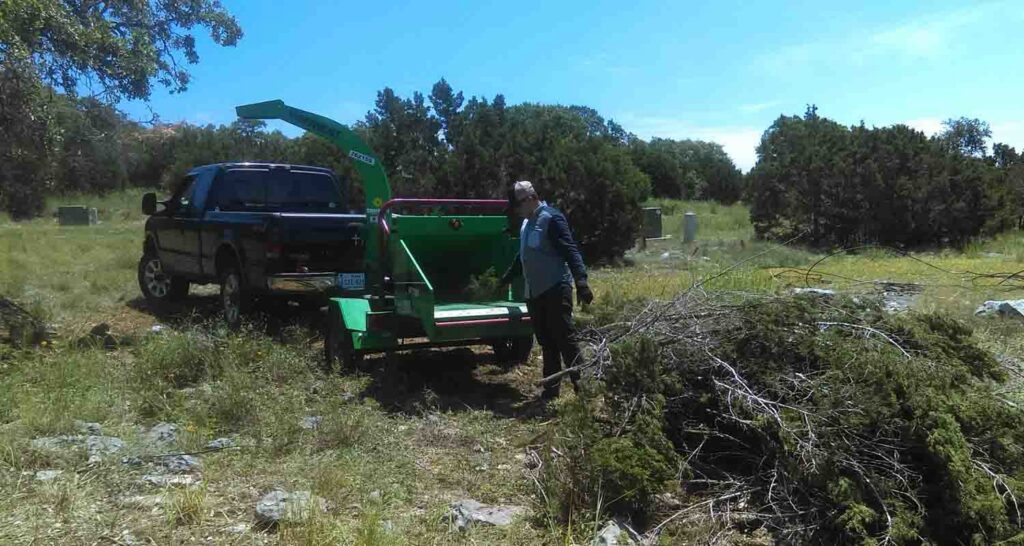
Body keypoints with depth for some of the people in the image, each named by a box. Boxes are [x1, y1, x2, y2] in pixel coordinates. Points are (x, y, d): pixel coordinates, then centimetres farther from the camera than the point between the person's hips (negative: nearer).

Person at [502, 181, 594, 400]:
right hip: (534, 292, 8)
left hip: (555, 290, -8)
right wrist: (506, 279, 40)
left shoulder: (551, 218, -11)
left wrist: (581, 283, -29)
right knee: (546, 342, 11)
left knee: (565, 338, -7)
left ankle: (581, 386, 1)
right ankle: (551, 388, 18)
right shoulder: (526, 223, 17)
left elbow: (570, 251, -19)